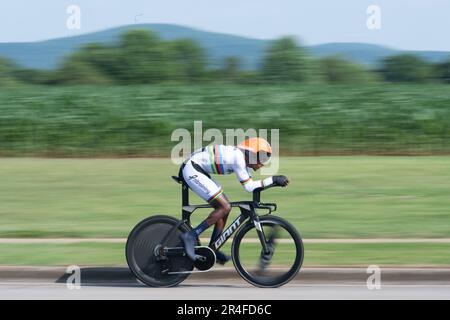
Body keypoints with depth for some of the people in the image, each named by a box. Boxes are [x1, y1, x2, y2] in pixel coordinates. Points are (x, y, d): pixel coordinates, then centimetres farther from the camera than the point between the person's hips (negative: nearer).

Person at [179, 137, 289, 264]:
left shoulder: (241, 155, 10)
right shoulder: (238, 158, -18)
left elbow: (249, 183, 16)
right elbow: (248, 187, -17)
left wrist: (274, 181, 7)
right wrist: (273, 179, -15)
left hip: (196, 170, 10)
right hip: (192, 171, -10)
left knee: (224, 207, 9)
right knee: (225, 207, -13)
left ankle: (212, 249, 13)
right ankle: (191, 236, -10)